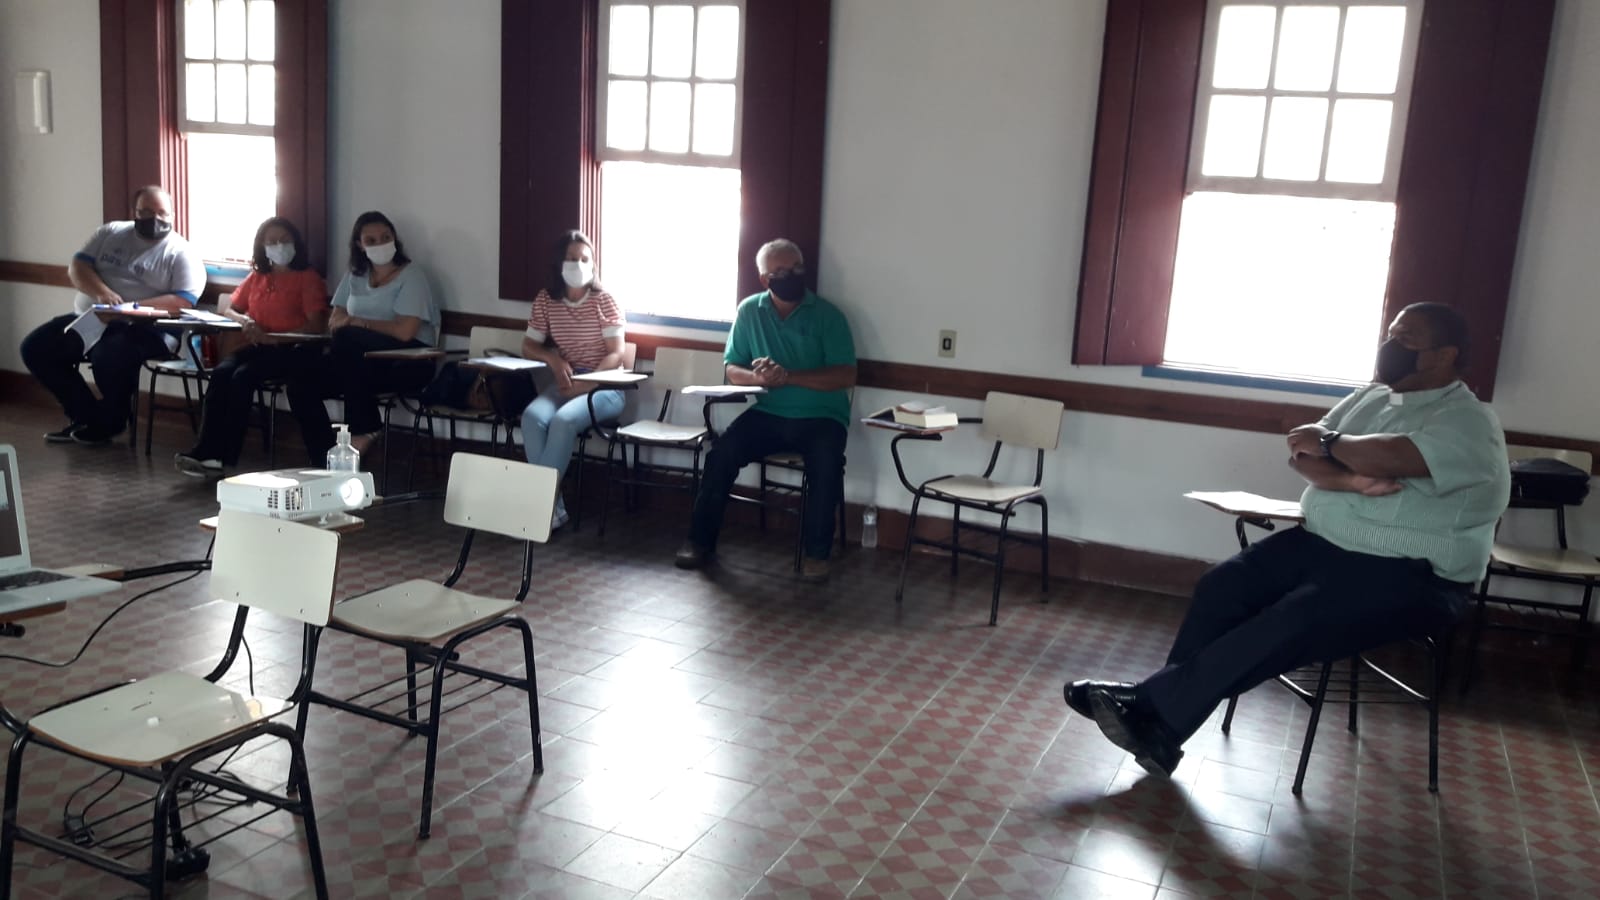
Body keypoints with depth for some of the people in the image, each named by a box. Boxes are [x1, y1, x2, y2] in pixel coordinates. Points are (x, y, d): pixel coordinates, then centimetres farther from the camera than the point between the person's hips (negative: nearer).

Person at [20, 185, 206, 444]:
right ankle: (86, 416, 2)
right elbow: (77, 267, 6)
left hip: (141, 328, -7)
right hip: (88, 319, 7)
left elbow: (183, 302, -14)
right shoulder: (111, 232, 13)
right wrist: (101, 291, -16)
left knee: (108, 357, -35)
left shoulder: (181, 253, -2)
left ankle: (109, 421, -6)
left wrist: (134, 307, -24)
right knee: (35, 348, -8)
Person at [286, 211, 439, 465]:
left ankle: (366, 429, -21)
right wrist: (342, 320, -12)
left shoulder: (411, 276, -5)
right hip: (357, 359, 6)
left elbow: (404, 332, -18)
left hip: (409, 360, -6)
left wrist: (357, 322, -9)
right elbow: (335, 321, 12)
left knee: (347, 339, -33)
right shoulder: (355, 276, 15)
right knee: (300, 385, -14)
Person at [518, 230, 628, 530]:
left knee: (563, 420, -33)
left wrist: (585, 384, -21)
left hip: (603, 387, -3)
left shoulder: (604, 301, -5)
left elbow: (616, 355, -9)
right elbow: (529, 346, 12)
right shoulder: (545, 300, 5)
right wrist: (552, 359, -10)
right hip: (565, 383, 4)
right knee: (532, 416, -28)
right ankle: (553, 506, -26)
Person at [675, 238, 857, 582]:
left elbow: (846, 376, -11)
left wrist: (789, 376, -22)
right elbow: (732, 370, 7)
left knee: (826, 465, -32)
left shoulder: (828, 316, -5)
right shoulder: (749, 311, 5)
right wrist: (756, 376, -18)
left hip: (821, 416, -2)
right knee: (721, 453, -21)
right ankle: (701, 540, -6)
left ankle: (816, 552, -15)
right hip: (767, 414, 3)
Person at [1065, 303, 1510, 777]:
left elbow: (1395, 458, -29)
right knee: (1223, 585, -15)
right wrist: (1350, 479, -18)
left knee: (1293, 622, -29)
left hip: (1409, 577, -7)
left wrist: (1330, 443, -10)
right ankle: (1158, 701, -15)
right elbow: (1301, 457, 3)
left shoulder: (1470, 422, -10)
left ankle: (1156, 711, -26)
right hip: (1324, 543, 7)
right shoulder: (1370, 397, 13)